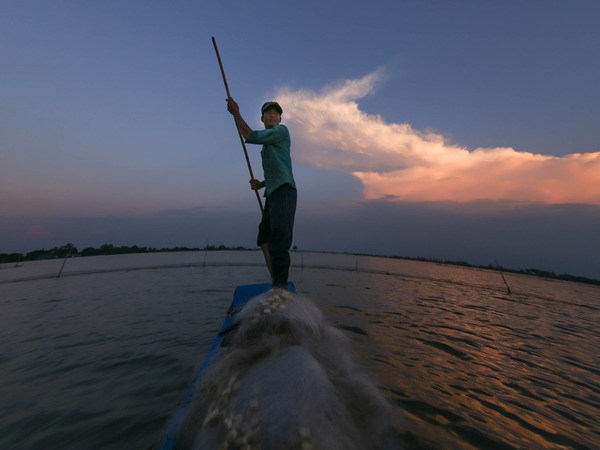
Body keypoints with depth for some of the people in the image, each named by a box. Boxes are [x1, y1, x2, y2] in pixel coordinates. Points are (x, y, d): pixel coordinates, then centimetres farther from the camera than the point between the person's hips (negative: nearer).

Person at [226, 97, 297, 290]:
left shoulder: (281, 130, 5)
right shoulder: (267, 144, 30)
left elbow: (250, 137, -9)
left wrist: (236, 113, 4)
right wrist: (262, 184, 14)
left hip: (283, 190, -9)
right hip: (273, 193, 9)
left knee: (279, 238, -20)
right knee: (265, 238, 7)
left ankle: (280, 285, -18)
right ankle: (277, 282, 14)